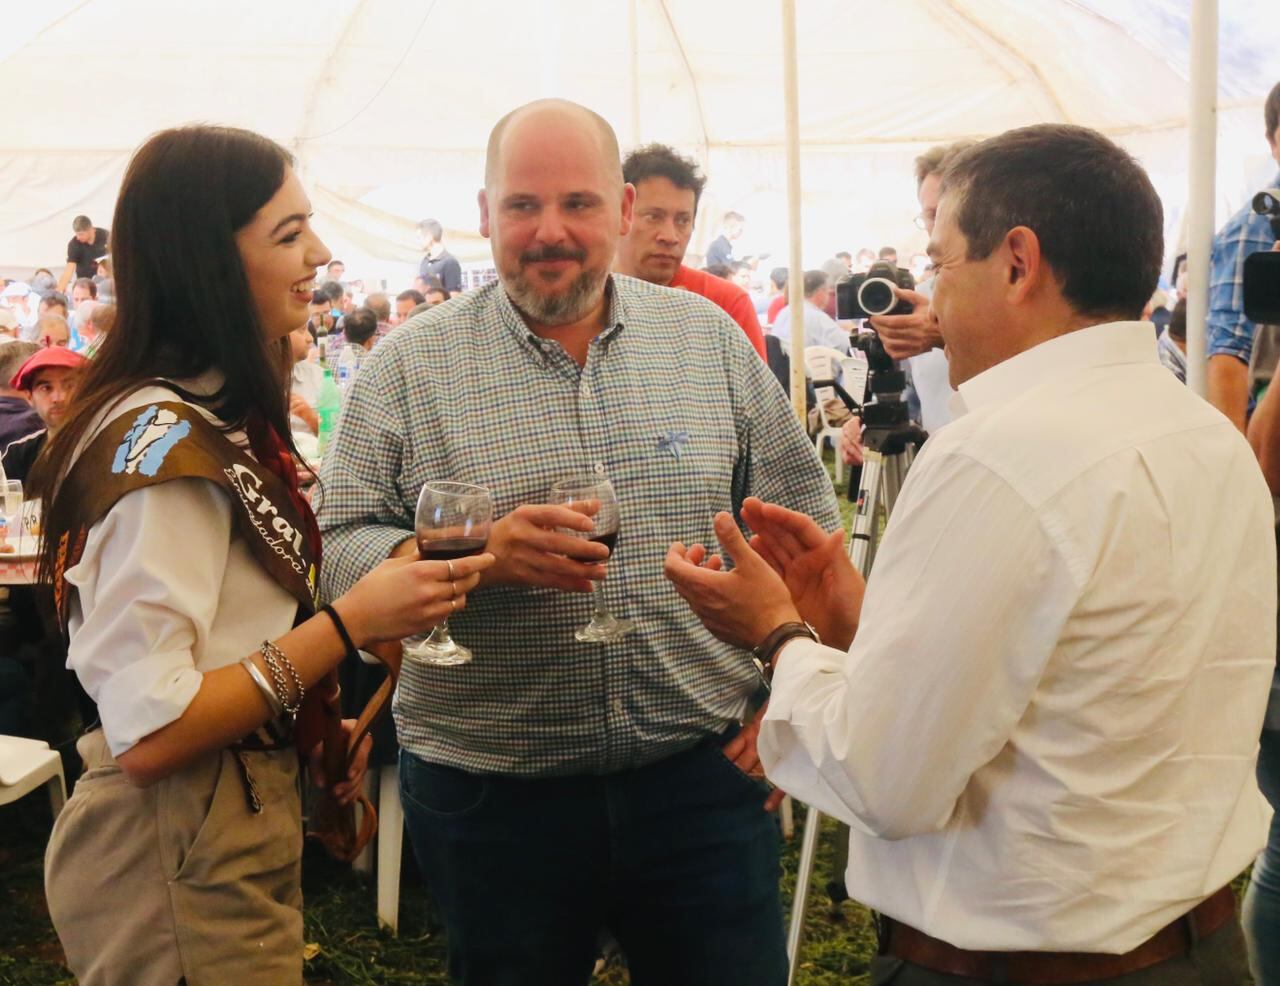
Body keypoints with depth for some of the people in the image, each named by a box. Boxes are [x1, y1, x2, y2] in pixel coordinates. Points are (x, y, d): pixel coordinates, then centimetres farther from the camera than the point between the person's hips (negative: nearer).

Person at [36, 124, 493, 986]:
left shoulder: (218, 415, 6)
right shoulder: (165, 446, -24)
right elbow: (146, 734, -26)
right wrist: (352, 622, -25)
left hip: (242, 821, 9)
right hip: (184, 865, -9)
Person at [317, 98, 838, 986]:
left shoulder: (710, 337, 5)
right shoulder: (409, 365, -1)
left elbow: (805, 517, 10)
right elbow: (342, 546, -5)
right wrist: (477, 554, -23)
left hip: (702, 772, 1)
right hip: (490, 797, -1)